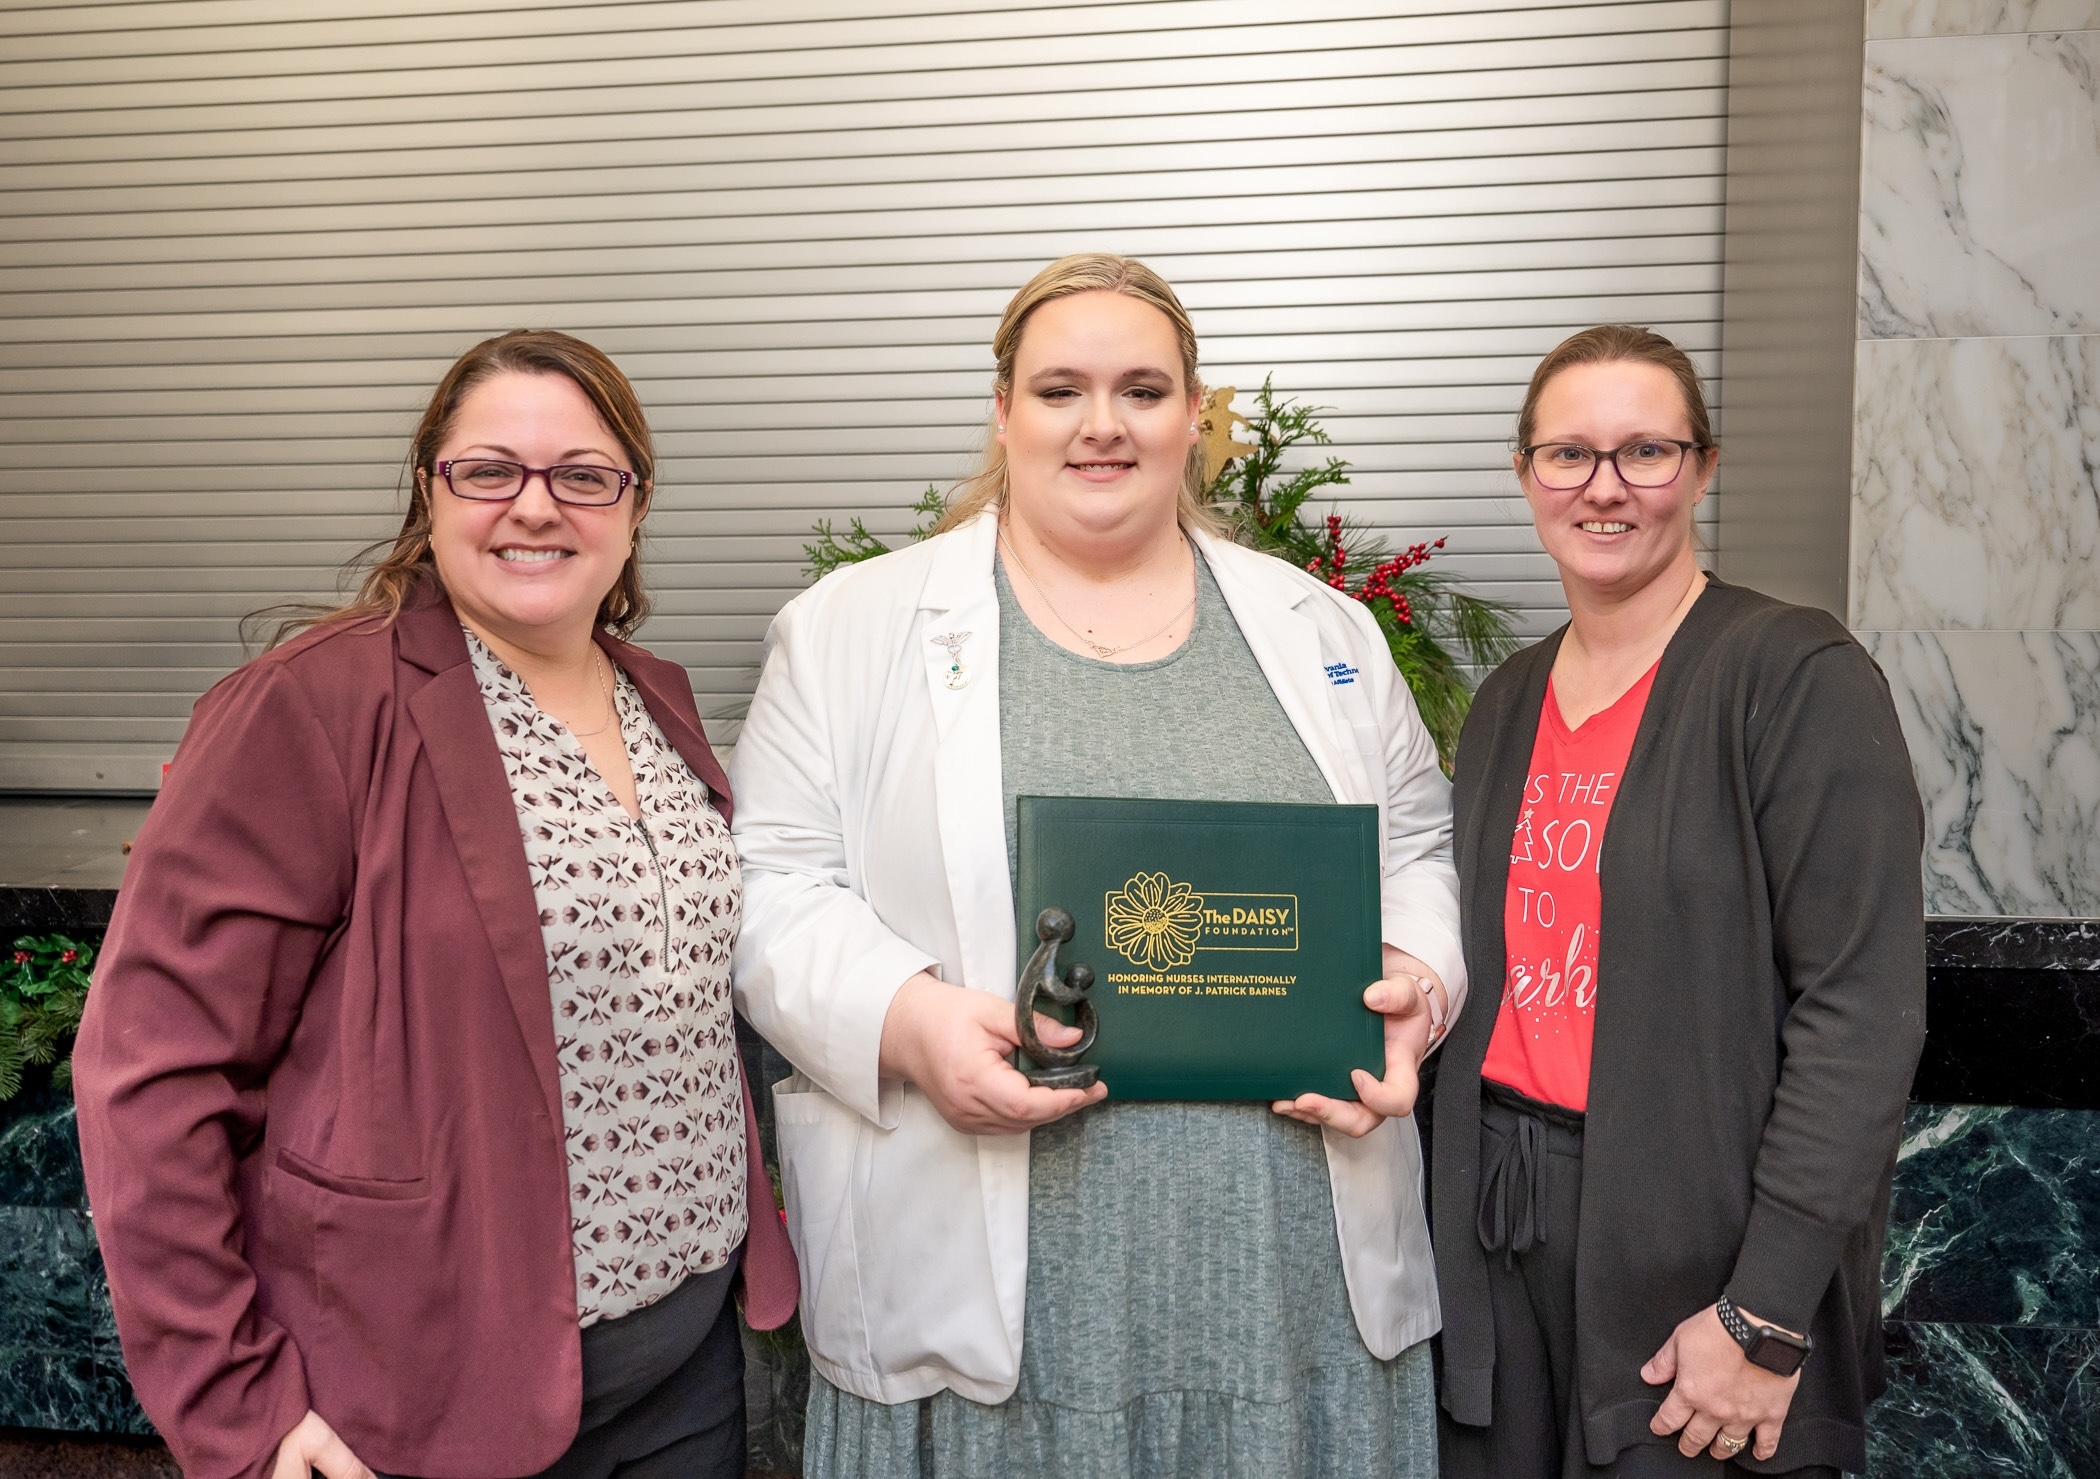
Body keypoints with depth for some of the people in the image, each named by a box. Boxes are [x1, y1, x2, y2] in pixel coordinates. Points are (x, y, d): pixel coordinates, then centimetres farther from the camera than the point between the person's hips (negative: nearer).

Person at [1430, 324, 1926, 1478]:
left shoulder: (1799, 675, -11)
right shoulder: (1508, 699, 8)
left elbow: (1862, 1009, -16)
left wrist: (1767, 1317, -17)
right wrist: (1454, 1204, 9)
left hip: (1694, 1242, -5)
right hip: (1499, 1212, 6)